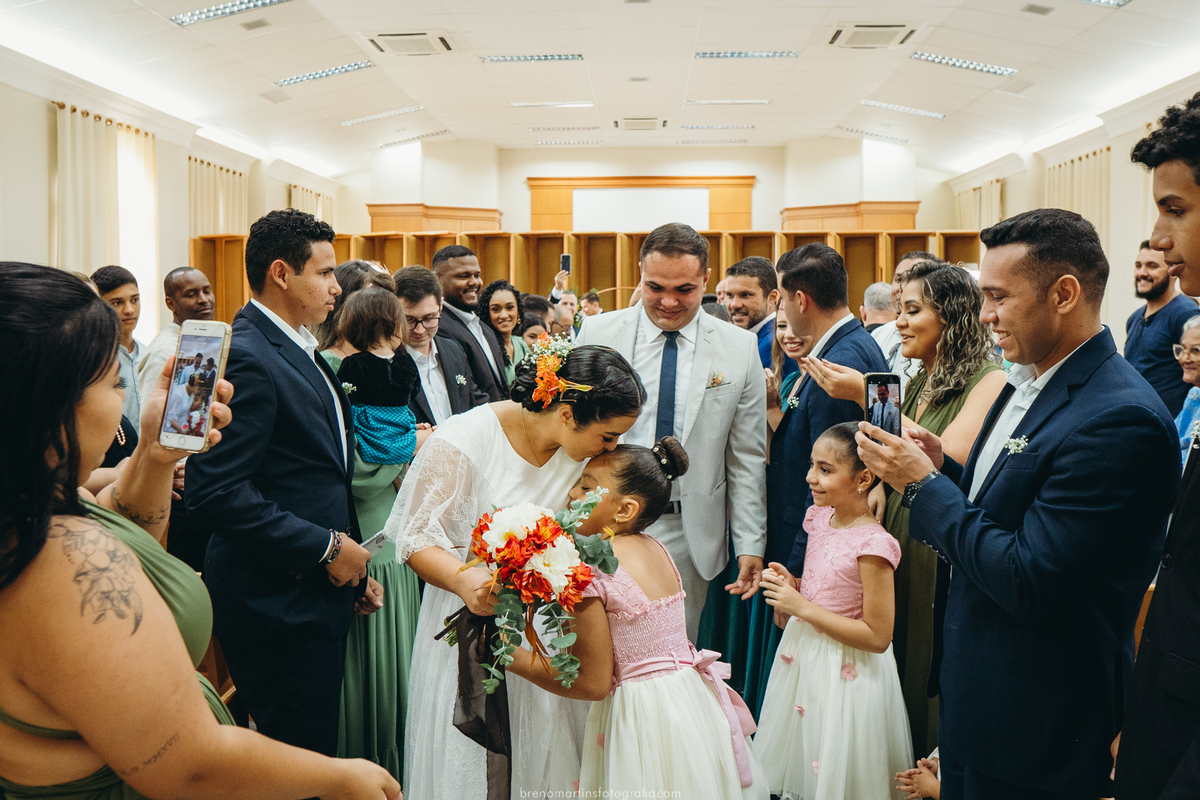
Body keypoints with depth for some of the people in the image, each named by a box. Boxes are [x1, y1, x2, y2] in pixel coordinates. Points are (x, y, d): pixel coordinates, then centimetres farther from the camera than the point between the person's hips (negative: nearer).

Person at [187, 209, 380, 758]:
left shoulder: (296, 348, 14)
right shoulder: (246, 358, -18)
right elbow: (216, 492, -25)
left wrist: (352, 565, 16)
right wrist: (325, 547, -18)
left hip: (320, 596, 9)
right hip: (281, 605, -9)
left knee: (317, 751, 17)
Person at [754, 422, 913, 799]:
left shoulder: (872, 544, -24)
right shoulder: (820, 517, 0)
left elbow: (878, 637, -23)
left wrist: (801, 607, -22)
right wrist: (790, 584, -6)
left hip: (844, 674, -7)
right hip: (803, 656, 7)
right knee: (798, 767, 22)